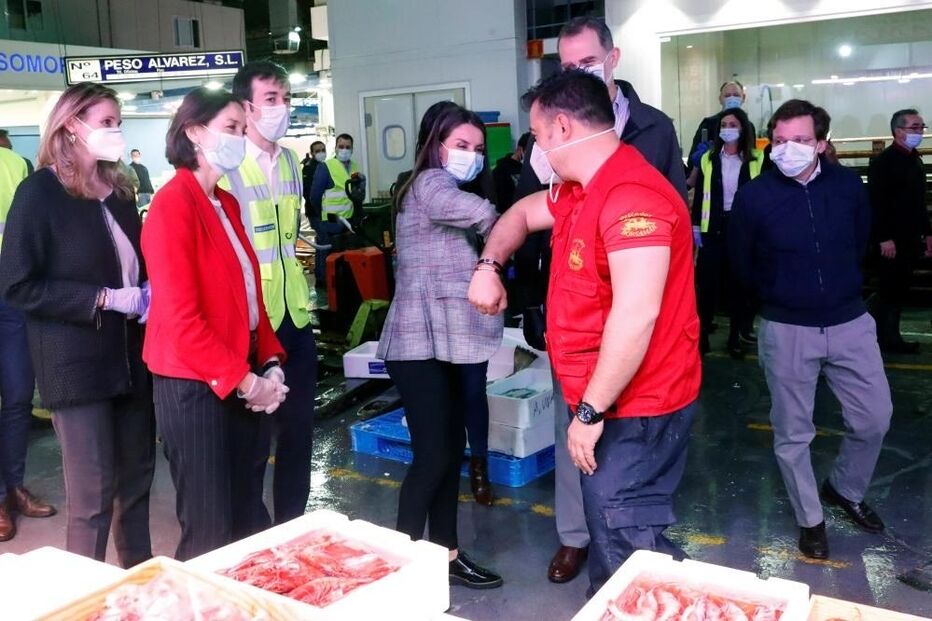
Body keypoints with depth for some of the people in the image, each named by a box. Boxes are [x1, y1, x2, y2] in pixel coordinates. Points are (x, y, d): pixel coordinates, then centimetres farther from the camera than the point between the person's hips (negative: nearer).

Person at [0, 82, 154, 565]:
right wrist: (104, 299, -18)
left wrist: (146, 292, 3)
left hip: (131, 357, 6)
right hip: (76, 363, -6)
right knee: (92, 496, 0)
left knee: (138, 478, 14)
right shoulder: (40, 192, -7)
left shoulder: (119, 190, 13)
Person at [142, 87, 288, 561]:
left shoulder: (226, 203, 13)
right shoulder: (172, 204, -14)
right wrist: (245, 380, -16)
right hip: (195, 386, -8)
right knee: (210, 530, 2)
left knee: (244, 517, 15)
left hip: (243, 379, 8)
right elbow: (180, 316, -20)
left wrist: (270, 363, 3)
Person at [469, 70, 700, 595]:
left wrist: (589, 411, -24)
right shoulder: (581, 190, 11)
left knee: (628, 547, -7)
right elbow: (523, 213, 30)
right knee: (609, 535, 20)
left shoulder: (630, 195, -24)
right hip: (605, 402, 10)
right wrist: (489, 265, 11)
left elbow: (636, 316, -30)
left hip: (635, 410, -10)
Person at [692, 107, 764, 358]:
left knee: (739, 281, 7)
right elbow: (699, 193, 5)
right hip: (713, 226, 1)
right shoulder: (708, 159, 6)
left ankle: (736, 336, 17)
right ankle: (702, 333, 11)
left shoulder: (756, 160, 2)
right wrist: (695, 225, -1)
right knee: (708, 281, 0)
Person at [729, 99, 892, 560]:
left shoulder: (848, 185, -4)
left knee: (874, 418, 10)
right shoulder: (753, 197, -11)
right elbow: (742, 266, 2)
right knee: (792, 432, 7)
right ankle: (810, 519, 27)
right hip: (787, 330, -3)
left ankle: (845, 489, 37)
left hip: (849, 322, 3)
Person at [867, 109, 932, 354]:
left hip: (910, 239, 8)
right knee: (890, 289, -6)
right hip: (892, 240, -8)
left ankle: (890, 338, 19)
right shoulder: (883, 162, -12)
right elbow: (876, 203, -18)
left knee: (899, 289, 11)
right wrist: (884, 238, -22)